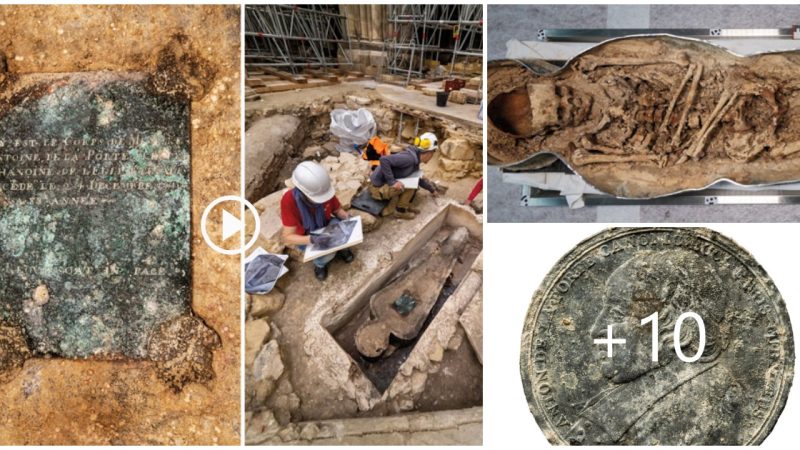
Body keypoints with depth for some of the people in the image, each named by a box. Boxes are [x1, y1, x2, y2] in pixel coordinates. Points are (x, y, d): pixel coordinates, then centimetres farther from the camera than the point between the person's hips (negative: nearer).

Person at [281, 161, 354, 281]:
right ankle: (320, 263, 9)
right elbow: (288, 237, -31)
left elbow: (338, 210, -5)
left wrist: (348, 218, -29)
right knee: (327, 255, -28)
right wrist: (312, 240, -47)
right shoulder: (289, 200, -36)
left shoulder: (326, 190, -25)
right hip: (306, 236, -3)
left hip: (326, 226, 3)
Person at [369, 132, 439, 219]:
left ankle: (405, 206, 14)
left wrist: (432, 190, 37)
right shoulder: (409, 157, -24)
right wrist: (392, 181, -32)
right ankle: (400, 211, -3)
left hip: (385, 185, 10)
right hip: (378, 189, -10)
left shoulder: (415, 160, 8)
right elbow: (384, 159, -34)